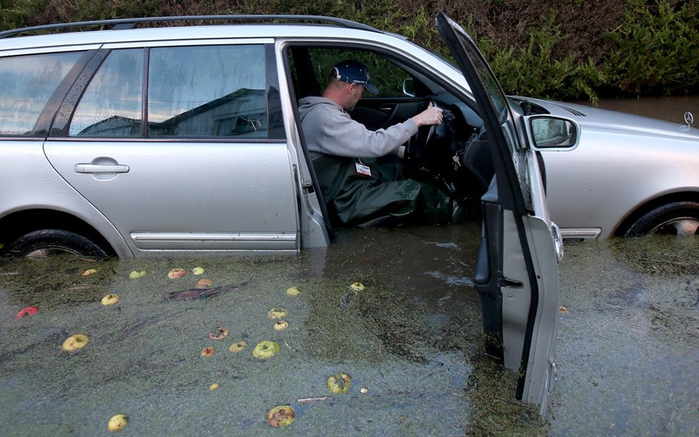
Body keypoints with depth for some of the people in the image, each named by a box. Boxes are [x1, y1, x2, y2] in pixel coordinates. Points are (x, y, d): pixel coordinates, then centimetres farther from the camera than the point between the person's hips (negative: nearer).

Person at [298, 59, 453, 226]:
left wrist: (397, 149, 9)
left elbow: (363, 139, 19)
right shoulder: (324, 118, -25)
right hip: (346, 201, -11)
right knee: (417, 192, -13)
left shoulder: (324, 109, 8)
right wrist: (418, 120, -20)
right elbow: (375, 144, -27)